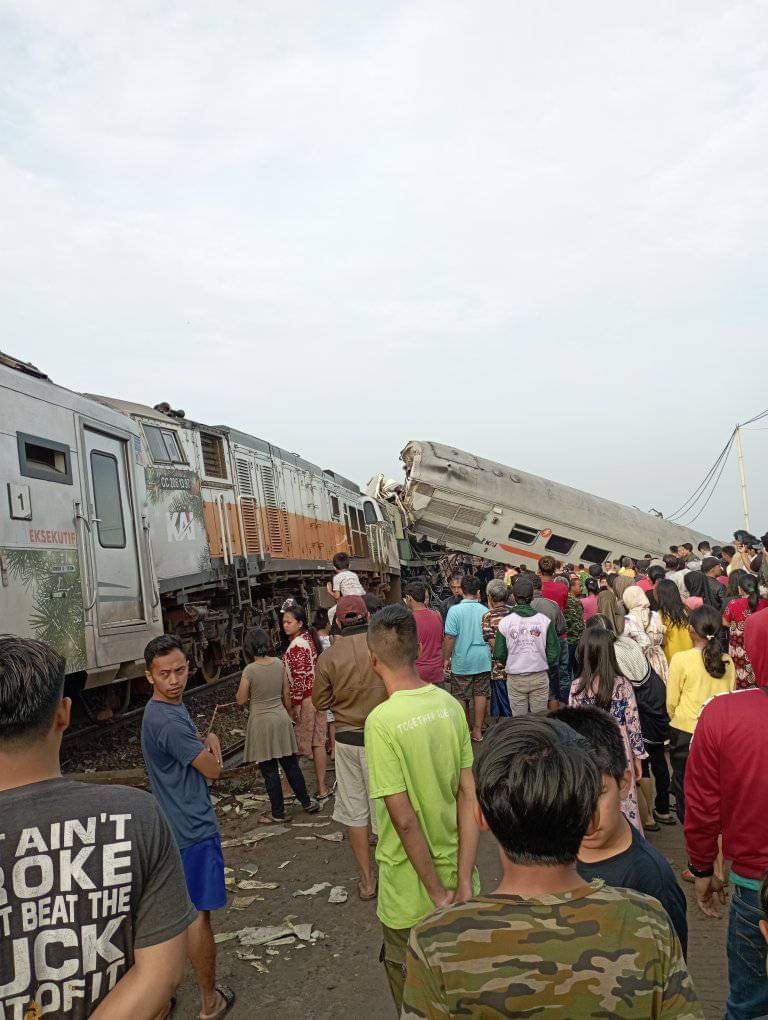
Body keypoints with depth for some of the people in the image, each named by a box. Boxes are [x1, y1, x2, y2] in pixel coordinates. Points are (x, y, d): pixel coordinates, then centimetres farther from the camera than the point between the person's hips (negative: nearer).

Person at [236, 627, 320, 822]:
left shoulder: (249, 670, -17)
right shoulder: (279, 664, -4)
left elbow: (241, 700, -9)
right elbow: (286, 694, 5)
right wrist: (288, 714, 18)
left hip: (261, 722, -5)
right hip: (281, 718, 5)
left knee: (269, 770, 8)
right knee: (291, 765, 17)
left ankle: (278, 813, 18)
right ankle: (307, 802, 28)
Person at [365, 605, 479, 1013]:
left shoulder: (382, 721, -24)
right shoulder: (449, 704, -6)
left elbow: (404, 818, -23)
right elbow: (468, 796, -6)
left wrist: (438, 893, -13)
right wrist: (463, 883, -4)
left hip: (411, 898, -5)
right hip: (457, 872, 5)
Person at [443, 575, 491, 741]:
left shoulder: (455, 610, -12)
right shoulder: (485, 610, -1)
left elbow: (450, 637, -14)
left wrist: (446, 658, -3)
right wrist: (490, 654, 24)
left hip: (462, 661, -3)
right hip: (483, 660, 3)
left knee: (461, 697, 10)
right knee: (481, 694, 11)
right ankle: (478, 730, 16)